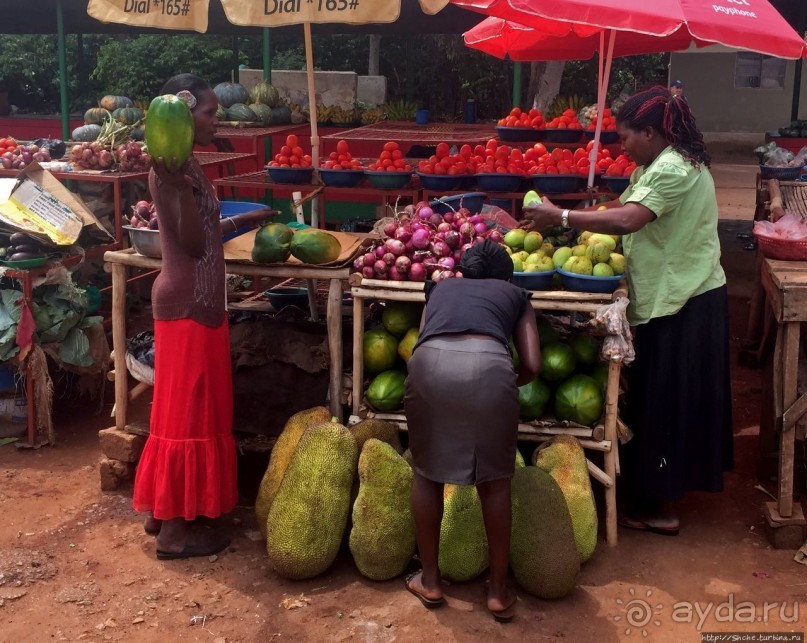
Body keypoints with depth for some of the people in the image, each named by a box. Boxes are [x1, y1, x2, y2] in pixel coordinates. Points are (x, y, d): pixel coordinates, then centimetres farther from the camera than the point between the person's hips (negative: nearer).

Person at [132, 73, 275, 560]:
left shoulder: (183, 165, 12)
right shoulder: (172, 168, -18)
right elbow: (193, 243, -23)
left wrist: (242, 221, 27)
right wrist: (182, 187, -34)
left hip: (194, 299, 10)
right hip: (189, 302, -10)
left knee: (182, 407, 17)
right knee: (187, 410, -2)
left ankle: (160, 510, 29)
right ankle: (174, 530, 9)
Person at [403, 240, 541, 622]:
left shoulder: (440, 288, 37)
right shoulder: (515, 294, 32)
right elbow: (531, 366, 22)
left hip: (430, 362, 1)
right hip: (487, 365, -1)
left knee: (427, 472, 22)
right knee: (494, 479, 18)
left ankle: (429, 582, 32)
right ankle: (499, 592, 27)